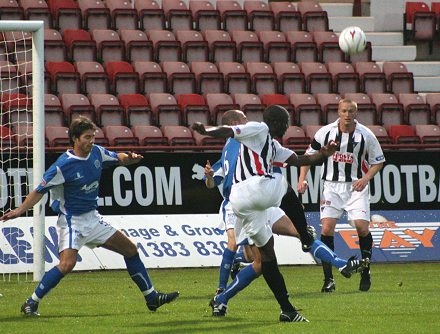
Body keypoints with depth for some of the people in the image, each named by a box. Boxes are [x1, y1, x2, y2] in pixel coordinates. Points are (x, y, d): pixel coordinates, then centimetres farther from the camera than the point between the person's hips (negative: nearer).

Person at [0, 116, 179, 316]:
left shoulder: (97, 153, -1)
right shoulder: (64, 165, -20)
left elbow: (118, 159, 19)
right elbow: (40, 190, -16)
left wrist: (130, 158, -5)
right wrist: (20, 210, -28)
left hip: (92, 219, 8)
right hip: (71, 221, -7)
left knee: (130, 250, 9)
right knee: (68, 263, -27)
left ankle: (151, 297, 21)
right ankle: (31, 303, -16)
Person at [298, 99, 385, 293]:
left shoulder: (366, 135, -6)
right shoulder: (325, 132, -5)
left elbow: (378, 161, 6)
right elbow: (309, 155, 8)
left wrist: (365, 178, -10)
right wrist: (302, 179, -2)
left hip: (356, 186, 0)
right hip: (331, 186, 0)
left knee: (362, 226, -14)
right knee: (327, 228, -14)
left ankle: (366, 273, 8)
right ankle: (328, 279, -6)